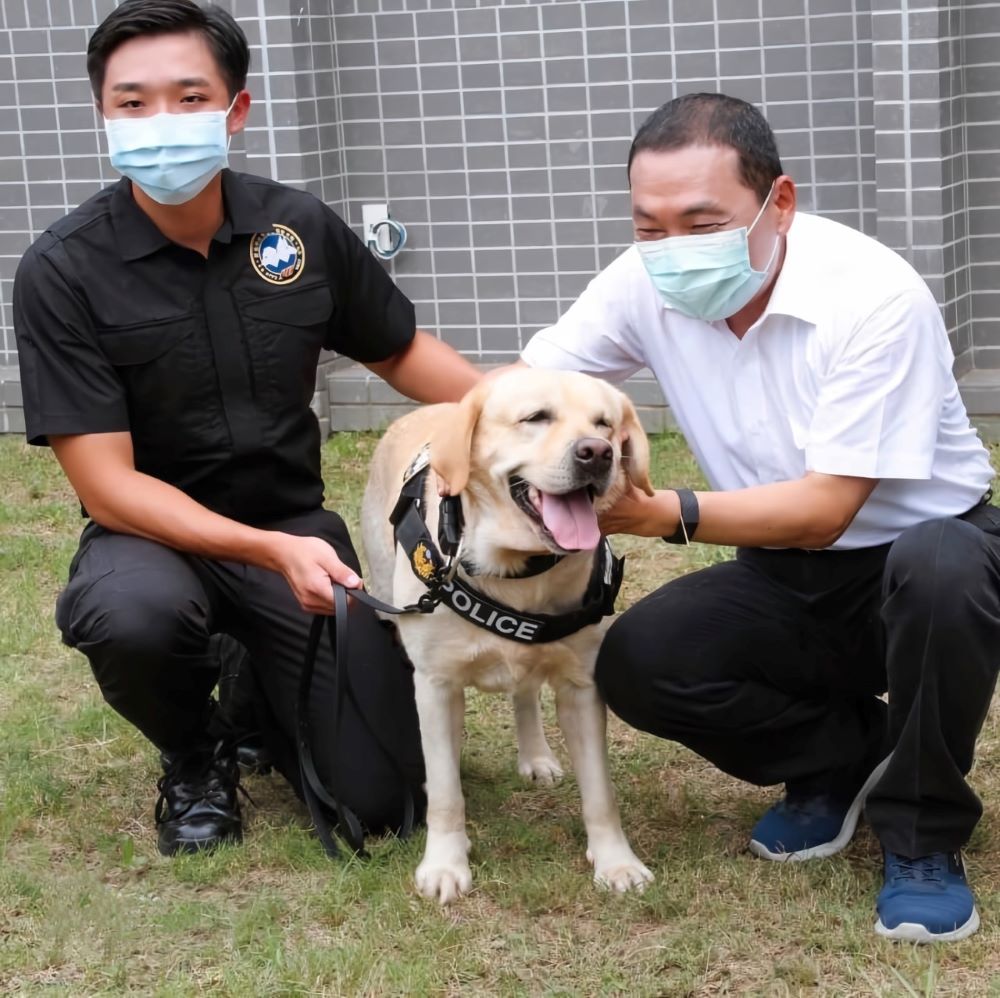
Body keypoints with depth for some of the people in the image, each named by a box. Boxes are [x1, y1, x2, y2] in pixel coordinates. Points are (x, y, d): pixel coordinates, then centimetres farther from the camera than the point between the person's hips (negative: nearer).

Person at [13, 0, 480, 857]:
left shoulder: (304, 229, -5)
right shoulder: (63, 272, -16)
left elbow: (400, 352, 13)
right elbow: (107, 485, -19)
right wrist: (270, 555, -31)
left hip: (296, 524, 3)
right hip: (154, 534, -2)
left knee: (377, 796, -10)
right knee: (131, 615, -39)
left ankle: (258, 689, 24)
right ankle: (195, 756, -2)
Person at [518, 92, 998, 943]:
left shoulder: (874, 297, -27)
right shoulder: (648, 283, -11)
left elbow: (824, 508, -28)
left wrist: (663, 514, -38)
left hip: (931, 550, -5)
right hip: (790, 579, 5)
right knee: (635, 663, -20)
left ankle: (922, 837, -14)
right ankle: (841, 755, 7)